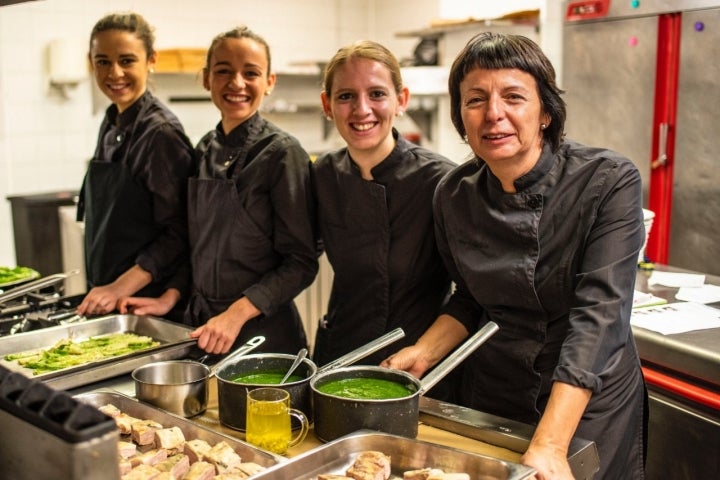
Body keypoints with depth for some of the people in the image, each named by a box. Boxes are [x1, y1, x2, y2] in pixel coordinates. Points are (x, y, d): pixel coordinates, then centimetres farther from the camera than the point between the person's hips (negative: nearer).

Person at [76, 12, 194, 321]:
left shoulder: (160, 132, -17)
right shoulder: (112, 124, 7)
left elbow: (180, 233, -19)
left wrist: (120, 288, -22)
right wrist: (100, 289, 10)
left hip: (148, 304, -8)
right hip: (106, 298, 8)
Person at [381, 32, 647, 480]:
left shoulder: (609, 182, -20)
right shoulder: (454, 196, -7)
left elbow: (599, 313, -26)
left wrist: (549, 444, -33)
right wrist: (423, 353, -10)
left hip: (592, 406, -3)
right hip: (491, 402, 4)